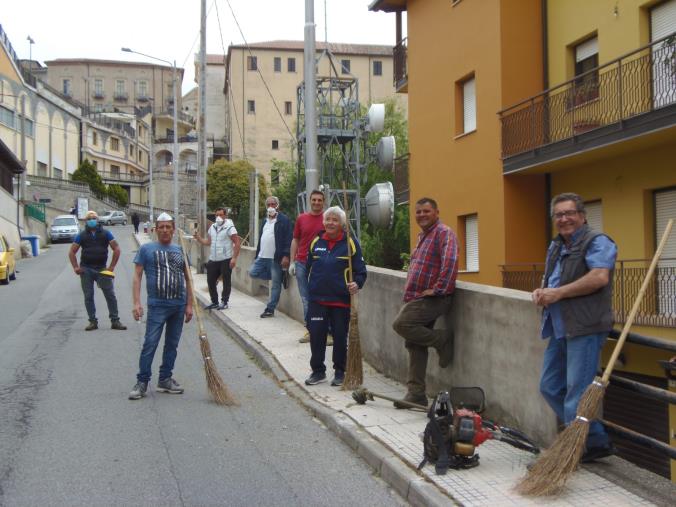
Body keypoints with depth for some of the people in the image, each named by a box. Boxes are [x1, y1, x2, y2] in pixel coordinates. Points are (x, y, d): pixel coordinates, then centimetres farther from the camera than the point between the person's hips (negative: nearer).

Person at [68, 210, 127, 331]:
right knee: (88, 297, 4)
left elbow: (116, 249, 5)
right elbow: (72, 252, 9)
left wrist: (112, 266, -2)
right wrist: (76, 267, -3)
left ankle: (115, 321, 3)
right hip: (86, 270, 1)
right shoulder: (81, 235, 7)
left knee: (110, 295, -3)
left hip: (102, 269, -1)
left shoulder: (105, 233, 5)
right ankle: (92, 321, 12)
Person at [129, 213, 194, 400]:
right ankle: (142, 382, -2)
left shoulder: (180, 251, 12)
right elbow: (137, 276, -2)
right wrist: (137, 302, -12)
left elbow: (187, 279, 15)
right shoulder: (146, 249, 2)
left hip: (179, 305, 4)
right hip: (157, 305, -4)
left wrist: (189, 305, 10)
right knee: (150, 344, -9)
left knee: (172, 345, 10)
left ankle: (165, 379, 21)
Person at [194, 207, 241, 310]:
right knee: (210, 281, 8)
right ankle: (214, 302, 20)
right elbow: (208, 242, 19)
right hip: (213, 260, 7)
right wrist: (199, 239, 2)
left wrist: (234, 258, -18)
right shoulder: (212, 227, 13)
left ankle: (224, 302, 10)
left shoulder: (229, 227, -8)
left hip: (226, 259, -6)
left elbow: (237, 243, -11)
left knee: (226, 281, 0)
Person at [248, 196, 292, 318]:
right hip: (262, 257, 8)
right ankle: (275, 276, 15)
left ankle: (270, 309, 6)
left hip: (276, 258, -8)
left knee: (275, 284, -2)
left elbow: (288, 239, -13)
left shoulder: (284, 220, -7)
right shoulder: (265, 221, 17)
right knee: (252, 272, 0)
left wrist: (285, 256, -21)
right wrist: (257, 255, 17)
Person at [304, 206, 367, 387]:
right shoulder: (316, 242, 7)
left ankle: (339, 372, 20)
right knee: (316, 335, 4)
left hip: (341, 300, -3)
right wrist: (310, 288, 17)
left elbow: (361, 270, -2)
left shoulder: (350, 243, -4)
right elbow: (309, 267, 18)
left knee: (340, 337, 6)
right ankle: (318, 371, 18)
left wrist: (357, 284, -21)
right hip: (317, 299, 3)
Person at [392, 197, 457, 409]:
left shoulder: (444, 233, -9)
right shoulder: (422, 236, 21)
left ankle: (442, 340, -6)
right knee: (415, 346, 8)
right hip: (417, 299, 9)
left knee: (402, 324, -23)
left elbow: (450, 262, -24)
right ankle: (416, 393, 13)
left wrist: (437, 288, -25)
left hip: (433, 298, -9)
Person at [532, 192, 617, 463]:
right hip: (560, 329, 10)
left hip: (585, 328, -10)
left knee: (577, 391, -8)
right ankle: (595, 440, 22)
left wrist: (558, 293, -18)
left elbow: (599, 278, -22)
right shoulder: (556, 246, 21)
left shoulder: (596, 242, -8)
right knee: (550, 387, 12)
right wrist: (541, 291, 7)